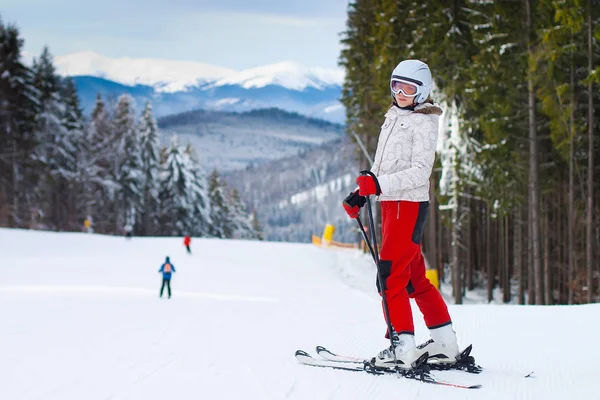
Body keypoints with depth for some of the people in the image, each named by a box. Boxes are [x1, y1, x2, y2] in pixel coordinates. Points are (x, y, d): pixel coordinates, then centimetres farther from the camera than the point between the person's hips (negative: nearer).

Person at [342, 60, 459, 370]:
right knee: (413, 277, 13)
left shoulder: (423, 122, -9)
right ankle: (445, 344, 20)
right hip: (391, 204, 9)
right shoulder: (393, 118, 17)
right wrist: (361, 193, 12)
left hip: (409, 204, -9)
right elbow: (381, 164, 22)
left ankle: (402, 347, -10)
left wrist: (379, 184, -26)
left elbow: (419, 172, -18)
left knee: (390, 276, -12)